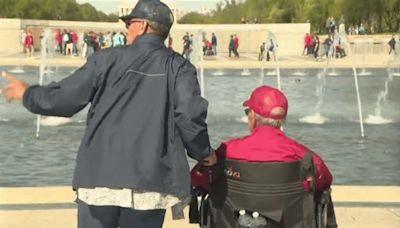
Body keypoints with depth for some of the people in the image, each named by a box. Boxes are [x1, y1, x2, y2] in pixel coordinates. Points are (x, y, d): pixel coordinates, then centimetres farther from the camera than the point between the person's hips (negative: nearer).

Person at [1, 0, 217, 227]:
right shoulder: (178, 66, 2)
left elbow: (63, 99, 5)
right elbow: (190, 114, -10)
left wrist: (27, 93, 24)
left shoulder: (108, 59, 2)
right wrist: (202, 152, 8)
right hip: (150, 183, 1)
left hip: (100, 175, 0)